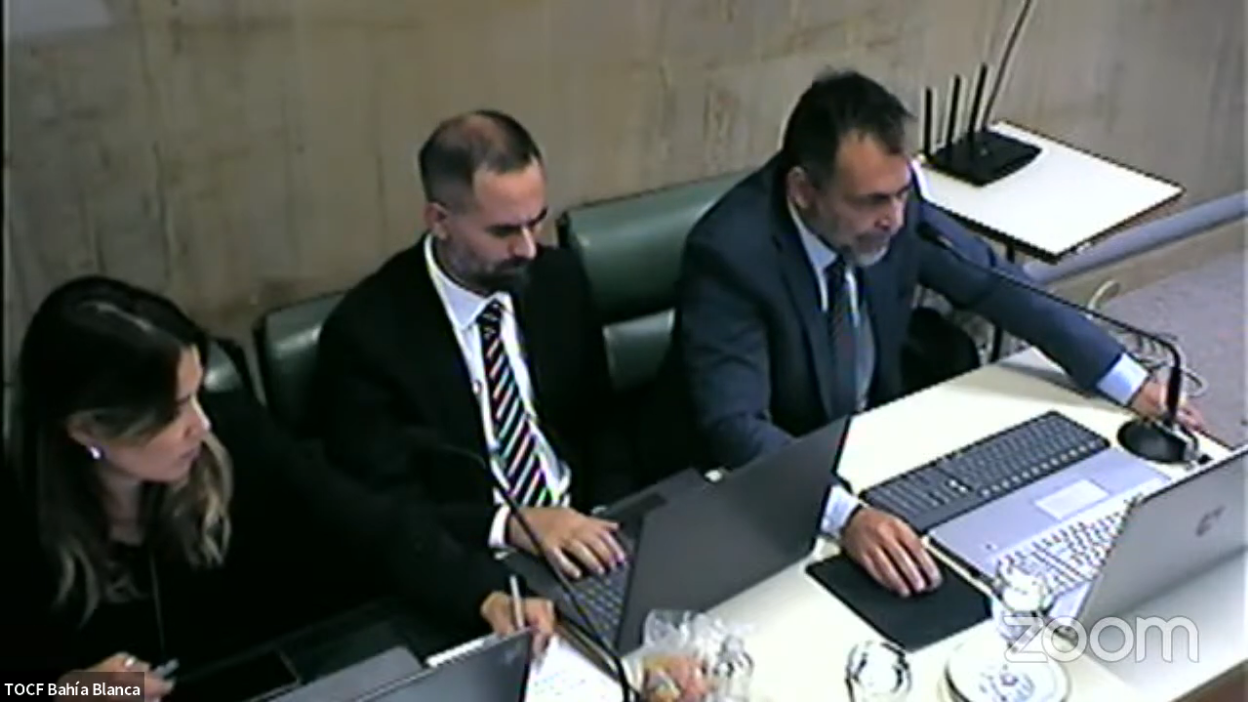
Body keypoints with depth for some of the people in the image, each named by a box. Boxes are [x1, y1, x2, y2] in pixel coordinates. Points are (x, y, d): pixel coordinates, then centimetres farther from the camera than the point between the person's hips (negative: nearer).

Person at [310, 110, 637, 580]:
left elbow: (600, 424, 10)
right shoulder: (367, 331, -13)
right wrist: (510, 524, -26)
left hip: (580, 535, 4)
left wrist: (608, 523, -7)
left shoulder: (559, 279, 1)